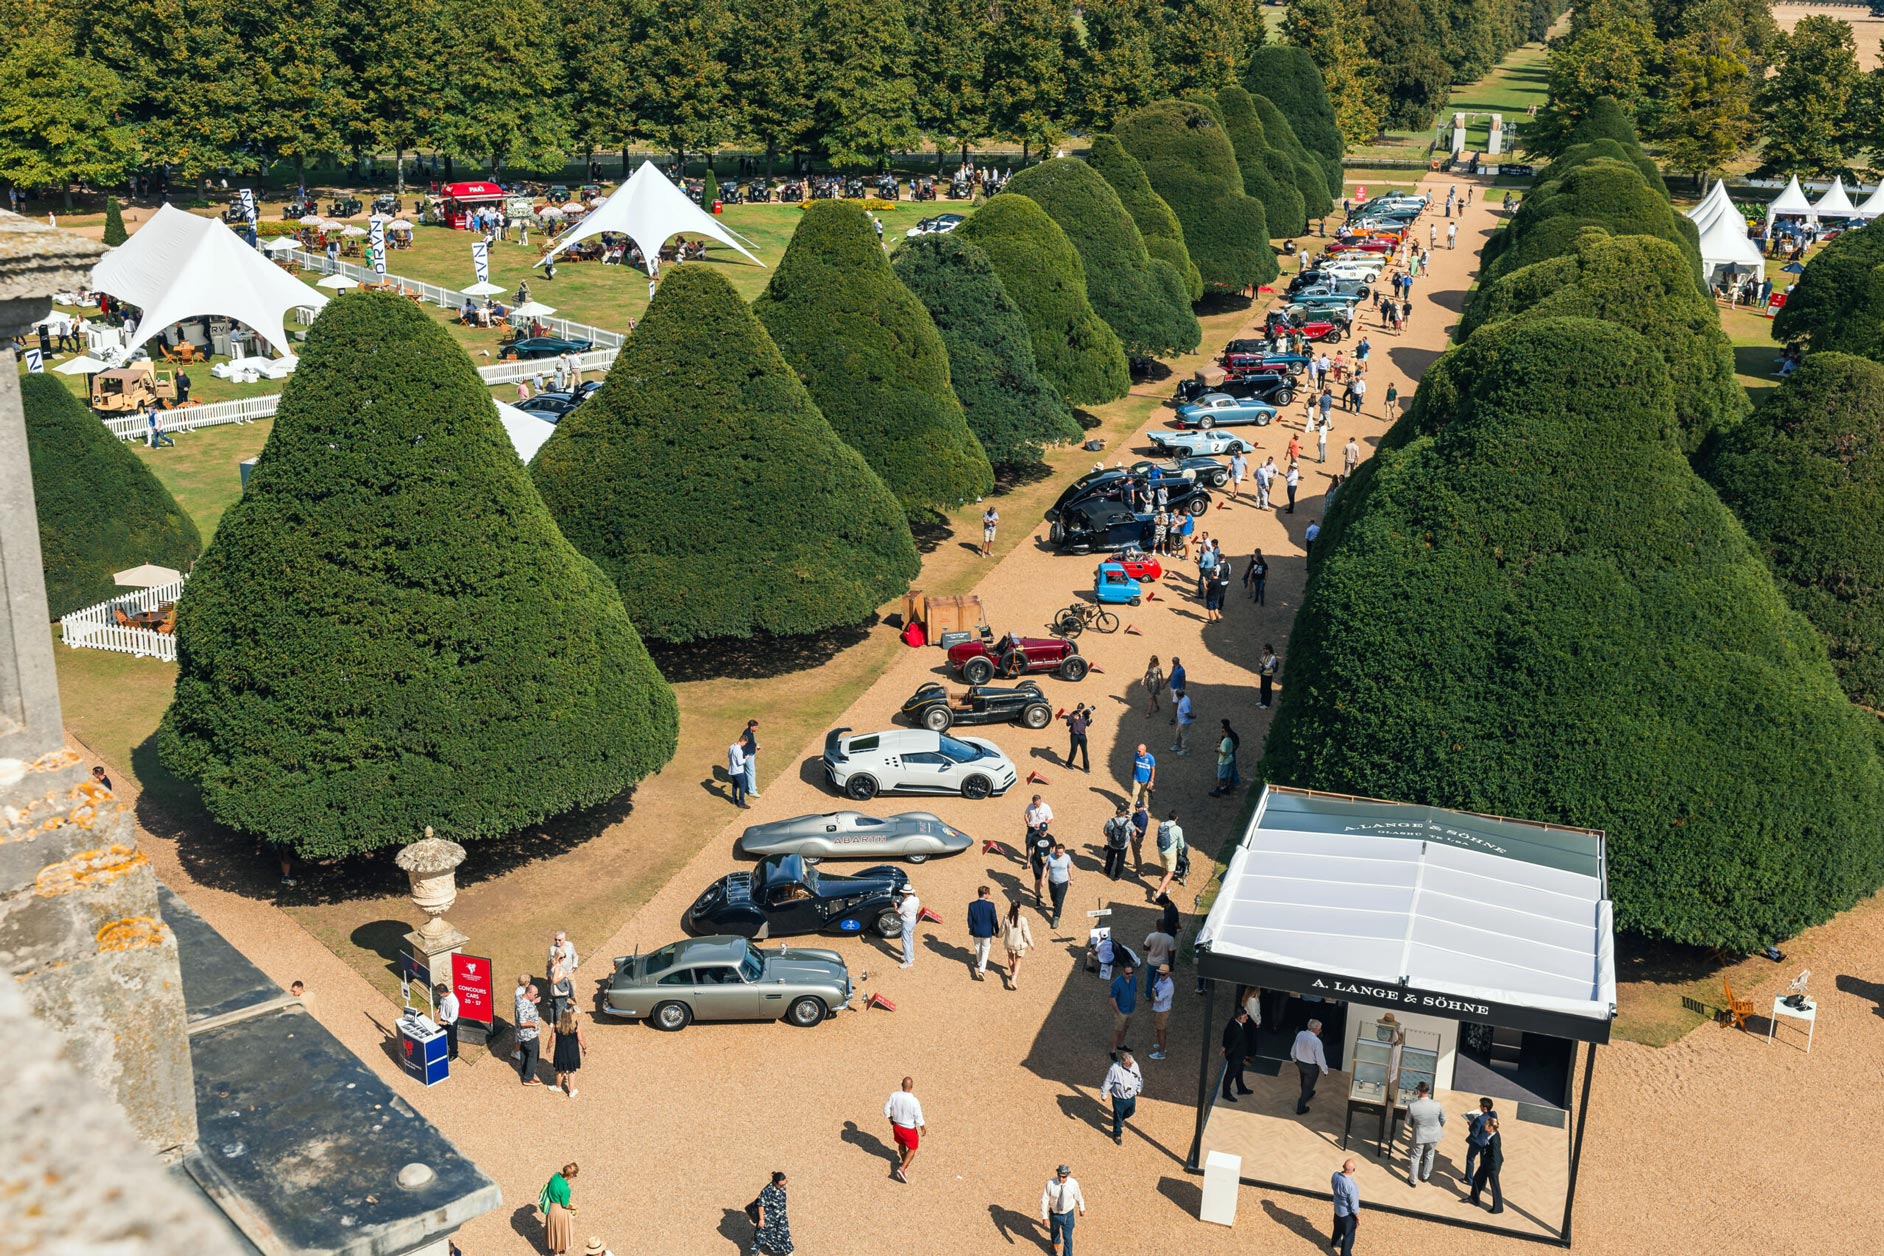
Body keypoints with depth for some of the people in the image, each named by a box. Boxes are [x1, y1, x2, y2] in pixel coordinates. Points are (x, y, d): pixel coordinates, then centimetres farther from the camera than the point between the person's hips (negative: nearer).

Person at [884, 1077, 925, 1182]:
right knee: (912, 1149, 20)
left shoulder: (894, 1095, -21)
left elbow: (886, 1109, -7)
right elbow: (918, 1119, -22)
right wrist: (923, 1128, -1)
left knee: (901, 1144, 30)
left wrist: (891, 1119, 12)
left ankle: (904, 1162, 52)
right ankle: (902, 1169, 9)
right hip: (909, 1129, -4)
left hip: (896, 1125, 4)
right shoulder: (914, 1102, -32)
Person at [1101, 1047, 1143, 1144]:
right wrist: (1104, 1094, -6)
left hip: (1131, 1097, 5)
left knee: (1131, 1111, 29)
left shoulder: (1134, 1065, -19)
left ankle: (1121, 1119, 62)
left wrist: (1138, 1088, 15)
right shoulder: (1114, 1068, -32)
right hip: (1119, 1099, -5)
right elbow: (1107, 1082, -17)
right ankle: (1117, 1134, 41)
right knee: (1118, 1117, 15)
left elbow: (1139, 1077, 3)